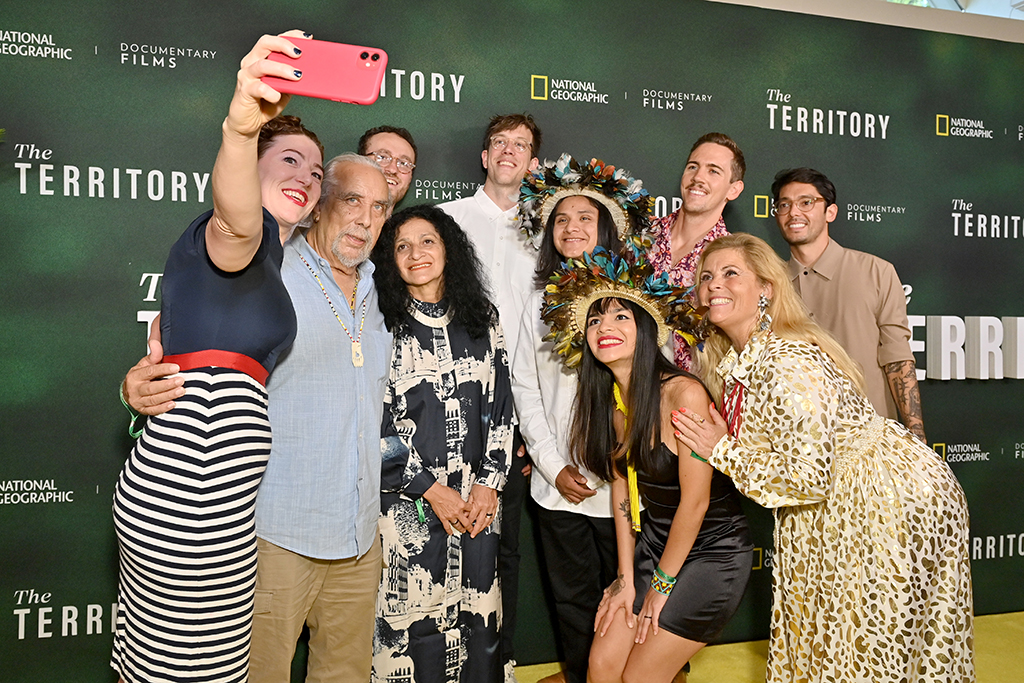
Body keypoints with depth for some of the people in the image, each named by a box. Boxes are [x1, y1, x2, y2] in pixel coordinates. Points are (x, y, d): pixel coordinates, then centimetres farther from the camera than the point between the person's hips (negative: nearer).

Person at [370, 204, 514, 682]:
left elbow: (501, 407, 10)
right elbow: (374, 422, -6)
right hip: (407, 505, -3)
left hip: (478, 502, 3)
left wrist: (489, 483, 0)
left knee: (476, 622, 7)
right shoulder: (382, 325, -1)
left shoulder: (482, 322, 11)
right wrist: (430, 488, -8)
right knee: (411, 622, 0)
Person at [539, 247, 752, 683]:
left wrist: (663, 582, -8)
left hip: (712, 552, -6)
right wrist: (626, 579, 2)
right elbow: (621, 488, 4)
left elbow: (695, 500, -19)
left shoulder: (684, 393, -24)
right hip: (653, 544, 6)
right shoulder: (609, 399, -2)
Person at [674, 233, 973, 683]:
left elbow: (806, 479, -28)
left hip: (893, 500, -9)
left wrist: (723, 452, -19)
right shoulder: (737, 358, 1)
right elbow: (769, 442, 13)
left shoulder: (786, 363, -28)